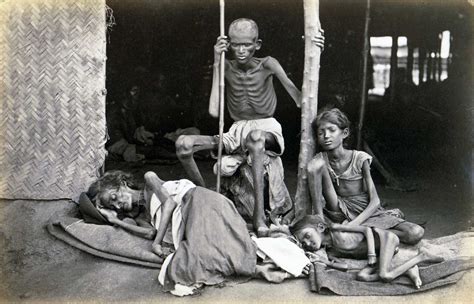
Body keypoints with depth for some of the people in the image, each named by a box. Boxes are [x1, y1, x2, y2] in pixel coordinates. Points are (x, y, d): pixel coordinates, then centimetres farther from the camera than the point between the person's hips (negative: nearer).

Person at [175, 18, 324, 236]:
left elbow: (299, 99, -19)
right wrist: (216, 64, -13)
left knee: (255, 136, -43)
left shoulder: (267, 65, -8)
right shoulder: (226, 68, -2)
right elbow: (214, 111, -13)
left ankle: (259, 214, -38)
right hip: (237, 131, 3)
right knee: (183, 144, -19)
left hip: (266, 128, -3)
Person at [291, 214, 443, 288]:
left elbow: (366, 229, -15)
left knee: (384, 276, -26)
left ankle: (421, 256, -6)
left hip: (383, 237, -7)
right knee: (362, 276, -15)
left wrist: (372, 254, -20)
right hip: (377, 252, 7)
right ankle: (408, 270, -9)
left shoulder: (335, 229, -17)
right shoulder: (329, 251, 5)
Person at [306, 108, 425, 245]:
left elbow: (375, 201, -14)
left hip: (366, 212, -1)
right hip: (340, 214, 1)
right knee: (315, 164, -24)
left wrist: (354, 224, -27)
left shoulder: (360, 159, -14)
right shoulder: (321, 160, -8)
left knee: (416, 234, -25)